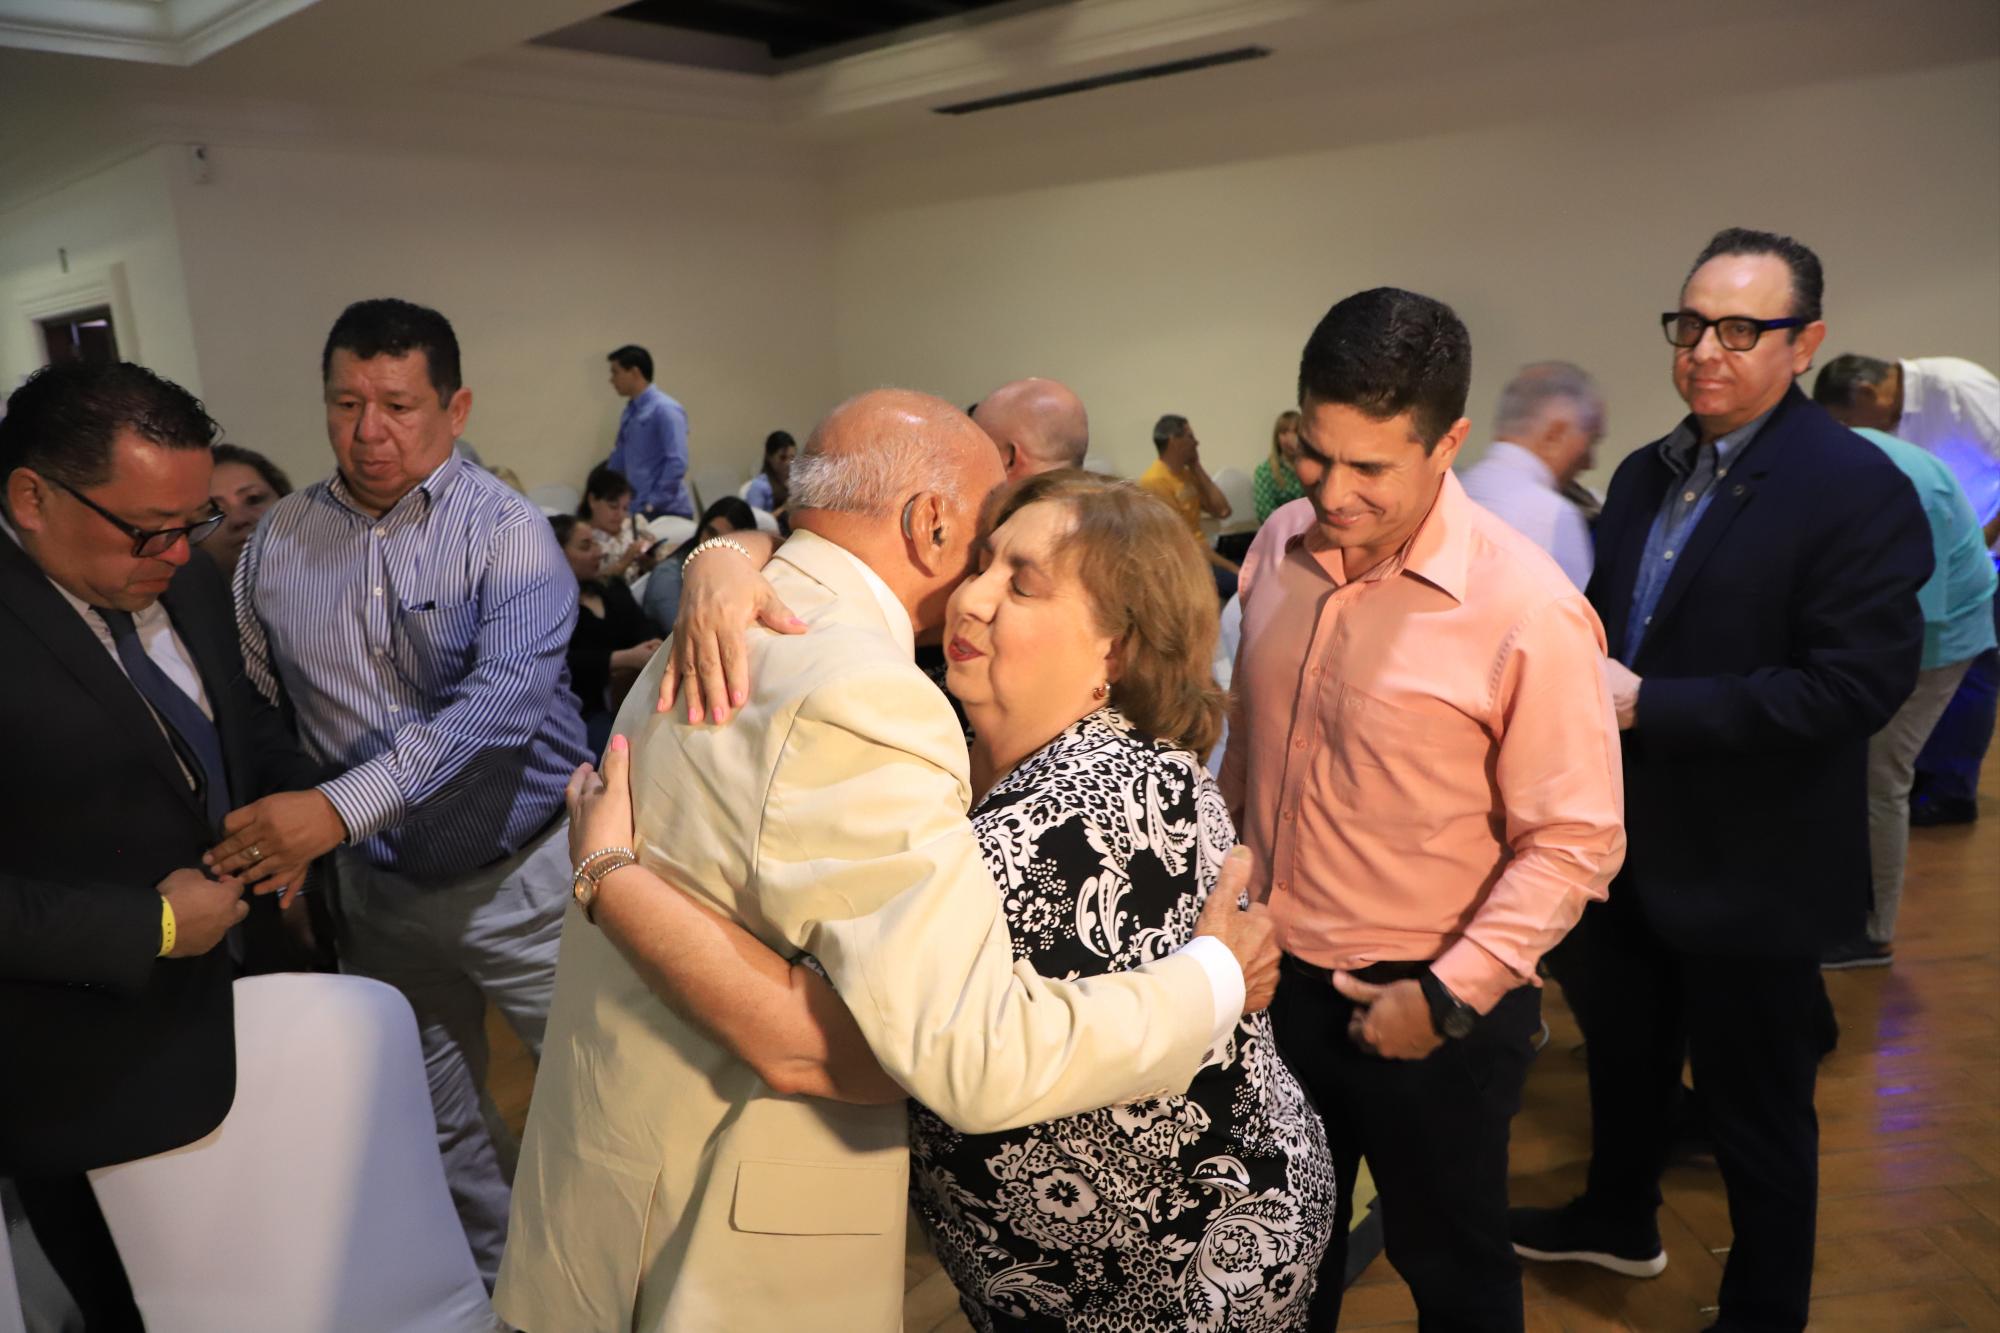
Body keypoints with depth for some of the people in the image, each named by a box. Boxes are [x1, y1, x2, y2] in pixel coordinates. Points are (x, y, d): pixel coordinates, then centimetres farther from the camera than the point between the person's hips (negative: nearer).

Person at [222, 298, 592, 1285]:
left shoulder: (505, 529, -13)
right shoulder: (276, 544, 2)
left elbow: (501, 698, -27)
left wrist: (341, 808, -33)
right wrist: (272, 852, -4)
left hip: (522, 876, -4)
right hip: (380, 888, 5)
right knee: (432, 1125, 20)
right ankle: (488, 1283, 43)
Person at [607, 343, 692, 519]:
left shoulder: (665, 410, -10)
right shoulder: (629, 412, 14)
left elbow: (677, 463, -19)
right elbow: (618, 461, 25)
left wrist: (653, 504, -18)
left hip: (666, 512, -7)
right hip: (636, 511, 7)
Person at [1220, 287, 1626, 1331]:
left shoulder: (1528, 611, -21)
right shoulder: (1283, 551, -3)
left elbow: (1573, 840, -17)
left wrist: (1451, 995, -20)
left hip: (1424, 1012, -5)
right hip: (1273, 982, 5)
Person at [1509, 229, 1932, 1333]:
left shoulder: (1856, 489, -17)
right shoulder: (1645, 474, 6)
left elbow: (1860, 683, -25)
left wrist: (1648, 704, -27)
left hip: (1747, 870, -7)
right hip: (1627, 842, 7)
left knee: (1757, 1112, 11)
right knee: (1624, 1058, 26)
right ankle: (1618, 1220, 50)